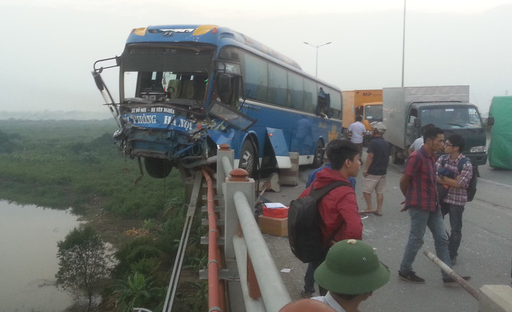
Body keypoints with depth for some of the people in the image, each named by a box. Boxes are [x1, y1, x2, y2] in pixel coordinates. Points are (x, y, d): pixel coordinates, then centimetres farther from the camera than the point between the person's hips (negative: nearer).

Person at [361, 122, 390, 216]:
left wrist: (366, 169, -15)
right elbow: (388, 158, 15)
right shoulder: (387, 144, 10)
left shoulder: (373, 142, -14)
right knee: (380, 192, 10)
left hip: (373, 172, -7)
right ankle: (379, 210, 12)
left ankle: (369, 208, 1)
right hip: (383, 172, 7)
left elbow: (370, 156, -19)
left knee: (366, 190, 3)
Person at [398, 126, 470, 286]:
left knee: (442, 238, 10)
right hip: (419, 206, -9)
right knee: (416, 240, 3)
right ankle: (404, 271, 20)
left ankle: (448, 276, 18)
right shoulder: (417, 157, -19)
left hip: (432, 205, 9)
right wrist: (409, 198, 3)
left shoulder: (432, 156, 10)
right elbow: (404, 181, -14)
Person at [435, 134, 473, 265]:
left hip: (457, 200, -5)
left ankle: (452, 255, 23)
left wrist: (443, 177, -17)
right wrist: (452, 180, -19)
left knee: (455, 229, 7)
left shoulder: (466, 164, -17)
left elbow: (460, 184, -22)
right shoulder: (442, 159, -1)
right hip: (441, 197, 5)